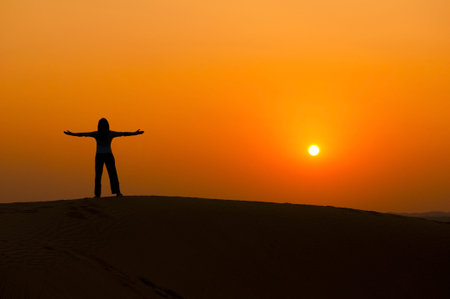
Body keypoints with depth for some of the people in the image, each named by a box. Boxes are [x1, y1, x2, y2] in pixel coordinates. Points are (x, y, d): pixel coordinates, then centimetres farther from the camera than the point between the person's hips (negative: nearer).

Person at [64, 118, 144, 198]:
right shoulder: (111, 133, -2)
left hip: (99, 156, 0)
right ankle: (117, 192, -10)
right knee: (113, 175, 1)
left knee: (98, 175, 6)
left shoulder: (96, 134, -2)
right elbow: (124, 133, 2)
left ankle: (98, 194, 1)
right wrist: (135, 133, 9)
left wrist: (71, 134, 12)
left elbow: (82, 134, 3)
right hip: (108, 156, 0)